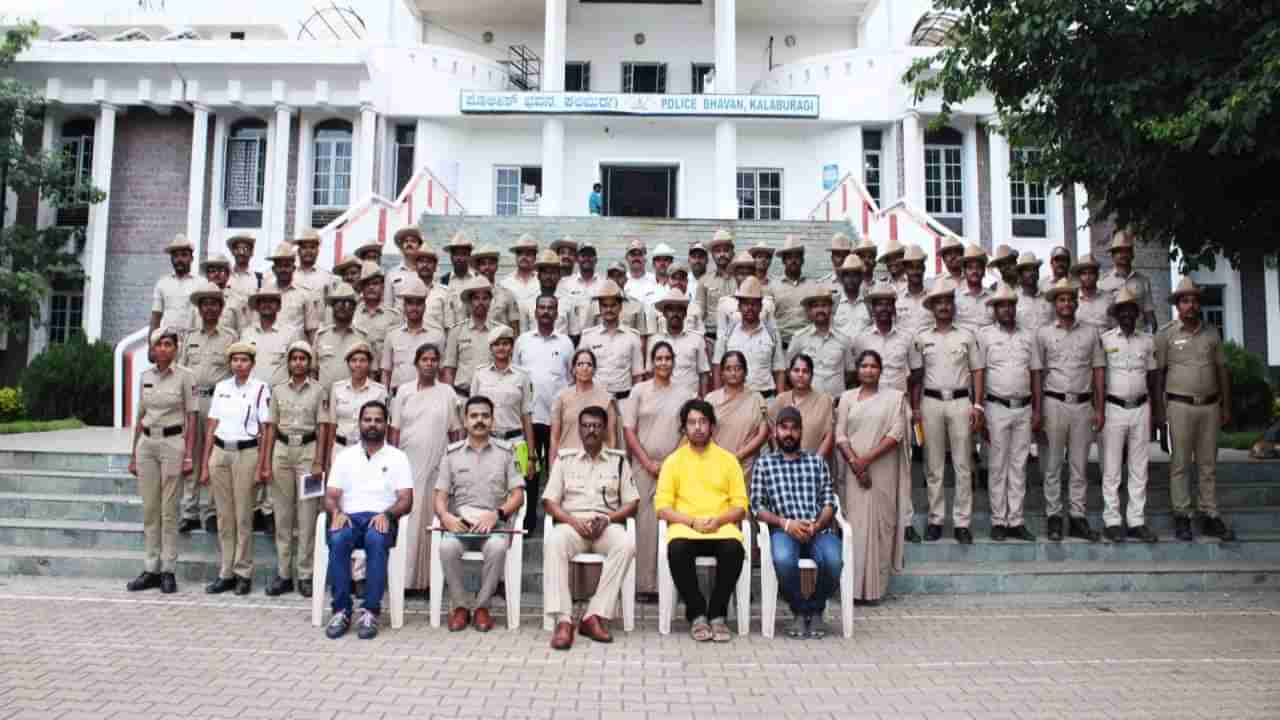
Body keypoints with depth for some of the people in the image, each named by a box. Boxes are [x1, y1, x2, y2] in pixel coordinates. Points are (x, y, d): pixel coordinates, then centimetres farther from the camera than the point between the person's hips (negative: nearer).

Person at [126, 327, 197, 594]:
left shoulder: (184, 376, -4)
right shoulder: (145, 376, 10)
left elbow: (191, 417, -5)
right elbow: (140, 416, 14)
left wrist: (189, 455, -11)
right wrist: (133, 454, 12)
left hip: (172, 443, -5)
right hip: (146, 443, 5)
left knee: (169, 510, -2)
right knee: (149, 509, 7)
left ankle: (168, 570, 6)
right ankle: (151, 569, 14)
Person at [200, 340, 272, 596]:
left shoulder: (261, 389, -2)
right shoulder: (221, 387, 10)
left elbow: (265, 431, -4)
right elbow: (211, 427, 11)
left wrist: (261, 466, -9)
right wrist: (204, 465, 8)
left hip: (247, 453, -4)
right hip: (220, 452, 4)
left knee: (243, 516, 0)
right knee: (224, 516, 7)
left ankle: (243, 573, 9)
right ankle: (225, 573, 15)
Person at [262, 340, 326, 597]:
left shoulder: (318, 390, 1)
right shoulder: (278, 390, 8)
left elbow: (322, 428, 0)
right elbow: (271, 427, 9)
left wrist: (318, 462, -8)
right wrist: (266, 461, 3)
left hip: (307, 450, -2)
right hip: (282, 450, 3)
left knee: (307, 515, -1)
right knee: (282, 514, 5)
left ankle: (305, 575, 5)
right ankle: (283, 574, 13)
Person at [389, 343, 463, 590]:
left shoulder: (447, 392, 6)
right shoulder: (404, 391, 7)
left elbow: (455, 431, 7)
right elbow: (395, 429, 6)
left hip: (436, 464, 0)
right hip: (408, 462, 0)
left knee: (431, 518, 1)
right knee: (407, 517, -2)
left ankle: (429, 577, 8)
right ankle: (405, 576, 3)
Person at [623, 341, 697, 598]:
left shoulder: (685, 393, 6)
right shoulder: (639, 390, 4)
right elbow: (628, 430, 0)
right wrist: (648, 462, -6)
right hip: (644, 466, 0)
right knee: (645, 522, -1)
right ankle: (645, 582, 5)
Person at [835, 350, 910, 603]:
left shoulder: (895, 397, 4)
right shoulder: (847, 397, 10)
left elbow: (896, 433, -6)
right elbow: (840, 435, 3)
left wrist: (868, 458, -14)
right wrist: (855, 462, -11)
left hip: (883, 470, -1)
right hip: (855, 470, 1)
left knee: (880, 523, -1)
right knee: (856, 523, -1)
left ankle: (876, 586, 6)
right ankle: (856, 586, 3)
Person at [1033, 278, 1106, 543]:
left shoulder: (1090, 333, 8)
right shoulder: (1043, 333, 3)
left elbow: (1098, 371, 8)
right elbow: (1037, 373, 2)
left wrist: (1099, 409, 3)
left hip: (1083, 404, 2)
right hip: (1054, 403, -2)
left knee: (1080, 465, 6)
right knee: (1053, 465, 3)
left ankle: (1078, 517, 13)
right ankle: (1054, 517, 9)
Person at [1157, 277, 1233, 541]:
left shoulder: (1211, 333, 8)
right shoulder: (1166, 335, -2)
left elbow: (1222, 369, 12)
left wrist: (1226, 407, 9)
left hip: (1210, 405, 4)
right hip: (1180, 405, -4)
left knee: (1208, 464, 9)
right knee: (1180, 464, 0)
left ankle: (1209, 515, 16)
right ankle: (1181, 516, 7)